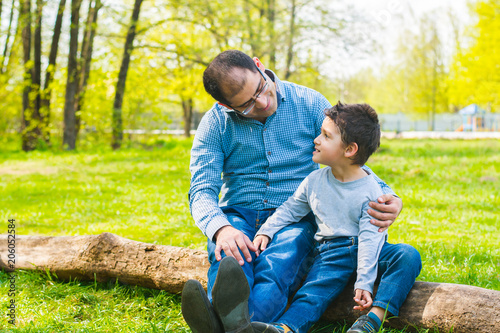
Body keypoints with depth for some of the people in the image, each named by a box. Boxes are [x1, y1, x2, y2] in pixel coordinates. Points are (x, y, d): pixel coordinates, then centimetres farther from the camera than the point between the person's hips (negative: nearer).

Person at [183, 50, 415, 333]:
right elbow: (202, 190, -7)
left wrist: (389, 197, -17)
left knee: (277, 267, -37)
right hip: (239, 215, 1)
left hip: (295, 216, -1)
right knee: (230, 258, -37)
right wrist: (220, 228, -32)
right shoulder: (215, 124, 1)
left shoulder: (309, 103, 1)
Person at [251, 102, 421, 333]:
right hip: (331, 252, 1)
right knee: (314, 290, -26)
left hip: (366, 248, -1)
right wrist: (266, 231, 1)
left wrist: (364, 283, -23)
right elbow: (290, 210, 17)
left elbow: (369, 237, -16)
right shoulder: (314, 181, 5)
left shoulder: (370, 191, -9)